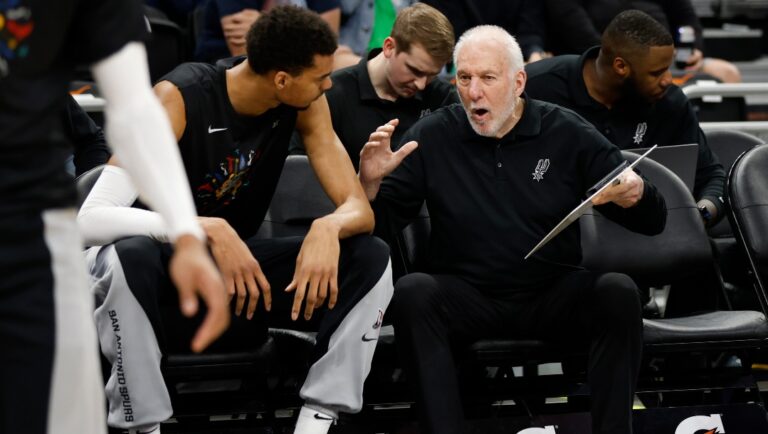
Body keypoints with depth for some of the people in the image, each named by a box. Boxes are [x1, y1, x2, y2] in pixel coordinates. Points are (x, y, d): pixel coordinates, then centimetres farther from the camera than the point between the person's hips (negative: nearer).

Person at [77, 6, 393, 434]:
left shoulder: (303, 102, -9)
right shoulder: (178, 98, -25)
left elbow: (359, 208, -10)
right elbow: (90, 220, -33)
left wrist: (328, 228, -35)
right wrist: (209, 230, -44)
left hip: (240, 269, 5)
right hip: (164, 266, -5)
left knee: (372, 259, -14)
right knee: (128, 257, -40)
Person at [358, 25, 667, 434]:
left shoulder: (568, 132, 1)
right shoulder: (432, 136, 2)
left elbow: (653, 221, 1)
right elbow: (379, 222, 1)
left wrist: (633, 194, -23)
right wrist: (370, 182, -20)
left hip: (552, 293, 1)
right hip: (465, 295, 0)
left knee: (618, 292, -27)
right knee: (412, 292, -30)